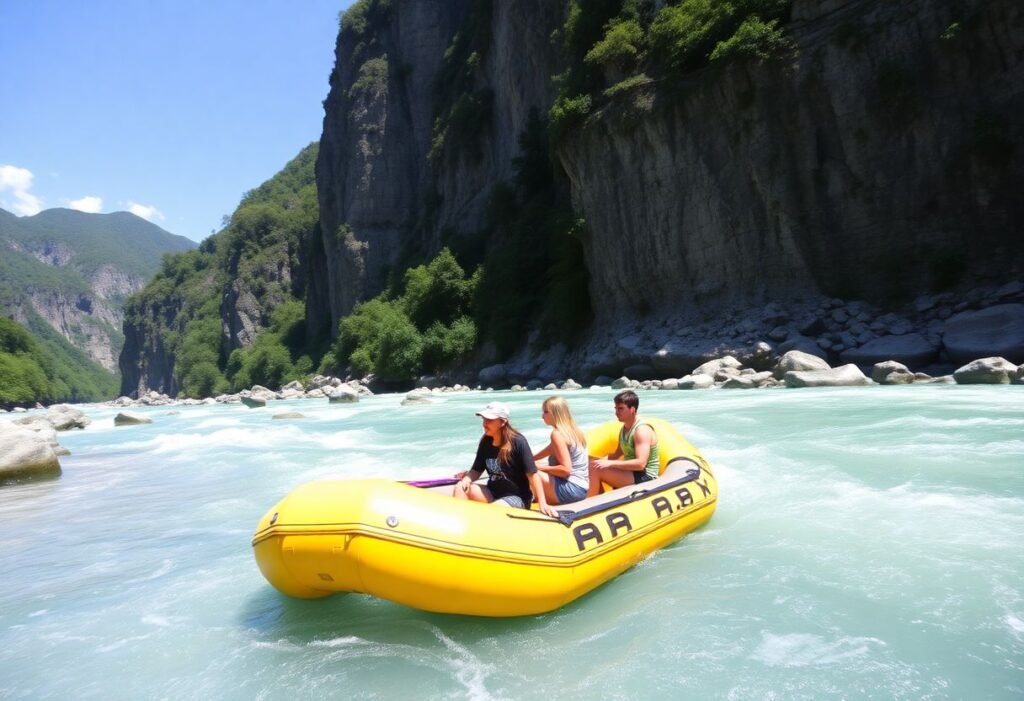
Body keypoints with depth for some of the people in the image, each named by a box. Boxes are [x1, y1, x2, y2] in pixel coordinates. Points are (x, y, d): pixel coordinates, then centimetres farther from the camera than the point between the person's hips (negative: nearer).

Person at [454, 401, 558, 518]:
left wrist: (543, 504, -23)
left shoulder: (517, 442, -17)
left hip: (517, 497, -7)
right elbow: (477, 470, 8)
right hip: (493, 492, 7)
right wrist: (466, 480, -15)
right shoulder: (485, 442, 0)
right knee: (461, 487, -14)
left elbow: (532, 474, -18)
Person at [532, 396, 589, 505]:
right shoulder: (571, 429, 11)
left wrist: (538, 467, -14)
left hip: (571, 488, -10)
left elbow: (565, 469, -23)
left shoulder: (557, 434, -16)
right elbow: (549, 450, 21)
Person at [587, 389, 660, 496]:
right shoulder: (624, 429, 11)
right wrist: (600, 460, 2)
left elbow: (640, 463, -27)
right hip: (631, 474, 10)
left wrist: (610, 463, -29)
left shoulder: (642, 430, -16)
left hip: (645, 477, -10)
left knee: (596, 469, -23)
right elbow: (617, 455, 20)